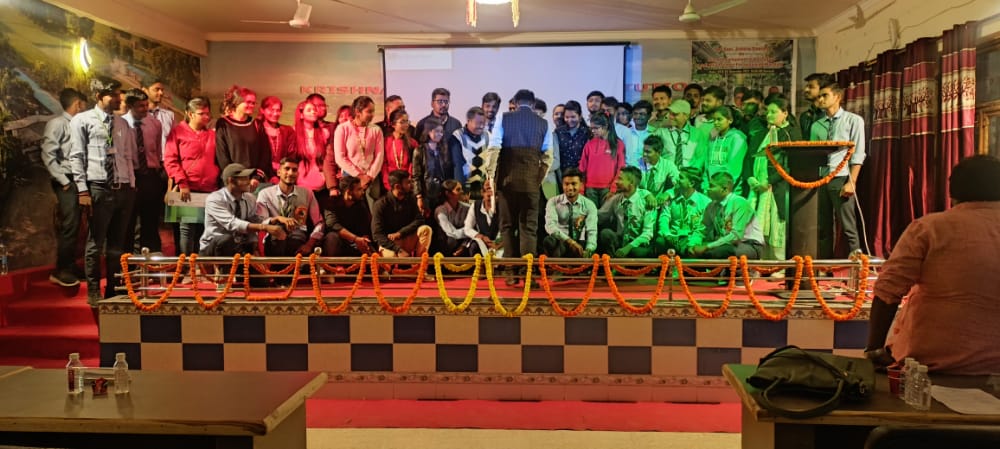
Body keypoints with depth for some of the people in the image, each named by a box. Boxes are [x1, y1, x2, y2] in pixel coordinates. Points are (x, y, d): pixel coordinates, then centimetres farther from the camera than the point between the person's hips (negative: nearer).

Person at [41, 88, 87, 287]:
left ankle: (70, 267, 22)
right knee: (69, 226, -8)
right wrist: (64, 181, -13)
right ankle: (60, 271, 1)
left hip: (77, 180, 7)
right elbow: (48, 156, -13)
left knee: (73, 226, 12)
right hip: (67, 182, -7)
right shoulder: (57, 123, -7)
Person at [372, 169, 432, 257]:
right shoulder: (380, 205, -12)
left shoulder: (411, 200, 3)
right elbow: (377, 235, -18)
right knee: (391, 256, -38)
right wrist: (399, 250, -31)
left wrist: (400, 233, -20)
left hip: (407, 240, 5)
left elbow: (419, 220, -4)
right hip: (389, 243, -5)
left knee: (426, 229, -22)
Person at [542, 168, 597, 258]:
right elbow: (550, 225, -19)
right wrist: (569, 241, -35)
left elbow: (592, 231, -11)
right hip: (559, 242, 0)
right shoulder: (553, 202, -3)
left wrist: (588, 251, -33)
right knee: (548, 241, -36)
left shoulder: (589, 205, 0)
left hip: (579, 244, 1)